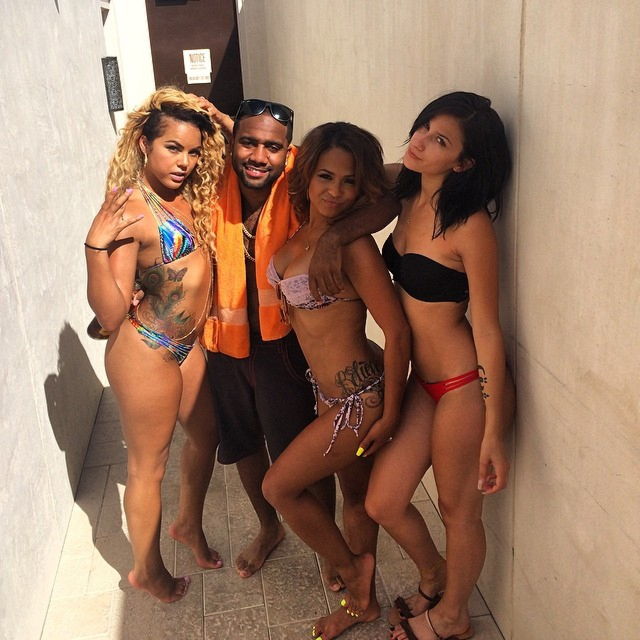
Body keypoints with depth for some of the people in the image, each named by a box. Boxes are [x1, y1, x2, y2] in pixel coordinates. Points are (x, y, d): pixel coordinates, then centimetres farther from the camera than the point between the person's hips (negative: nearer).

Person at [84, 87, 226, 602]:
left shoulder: (190, 195, 3)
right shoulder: (132, 207, -20)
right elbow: (110, 315, -24)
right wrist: (96, 245, -35)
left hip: (187, 344, 8)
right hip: (145, 351, -8)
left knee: (206, 435, 23)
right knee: (149, 466, 10)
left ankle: (189, 524, 50)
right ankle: (147, 570, 33)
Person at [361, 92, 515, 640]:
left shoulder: (470, 227, -20)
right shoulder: (409, 198, 1)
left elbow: (487, 331, -17)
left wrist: (492, 434, -15)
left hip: (467, 387, -7)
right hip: (423, 382, 7)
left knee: (458, 510, 14)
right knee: (383, 503, 14)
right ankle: (434, 578, 46)